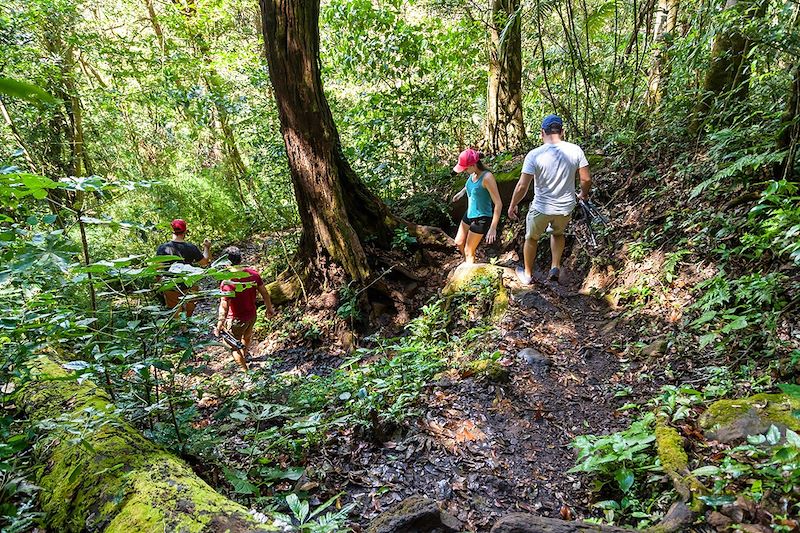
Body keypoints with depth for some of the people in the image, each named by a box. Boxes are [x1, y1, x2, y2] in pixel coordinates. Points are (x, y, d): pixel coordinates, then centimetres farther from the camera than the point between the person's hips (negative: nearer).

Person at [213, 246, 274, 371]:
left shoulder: (227, 282, -28)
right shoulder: (253, 274, -13)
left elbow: (224, 307, -25)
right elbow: (264, 293, -2)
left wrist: (219, 326, -13)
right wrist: (269, 308, 14)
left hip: (236, 320, -6)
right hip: (252, 316, 6)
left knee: (234, 347, 17)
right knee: (247, 336, 34)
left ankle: (245, 370, 25)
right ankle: (244, 356, 61)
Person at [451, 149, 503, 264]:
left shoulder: (487, 177, -26)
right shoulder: (472, 174, -4)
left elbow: (498, 204, -27)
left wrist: (493, 228, -31)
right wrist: (463, 191, 11)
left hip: (481, 218, -8)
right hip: (469, 214, 8)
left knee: (469, 251, 3)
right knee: (459, 242, 22)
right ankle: (469, 263, 45)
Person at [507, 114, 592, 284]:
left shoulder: (534, 155, -19)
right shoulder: (575, 150, -10)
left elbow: (522, 186, -18)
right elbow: (586, 179, -4)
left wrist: (512, 205, -2)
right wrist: (584, 194, 18)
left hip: (541, 208, -3)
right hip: (566, 207, 3)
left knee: (531, 238, 22)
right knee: (558, 233, 33)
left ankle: (527, 274, 36)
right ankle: (555, 267, 20)